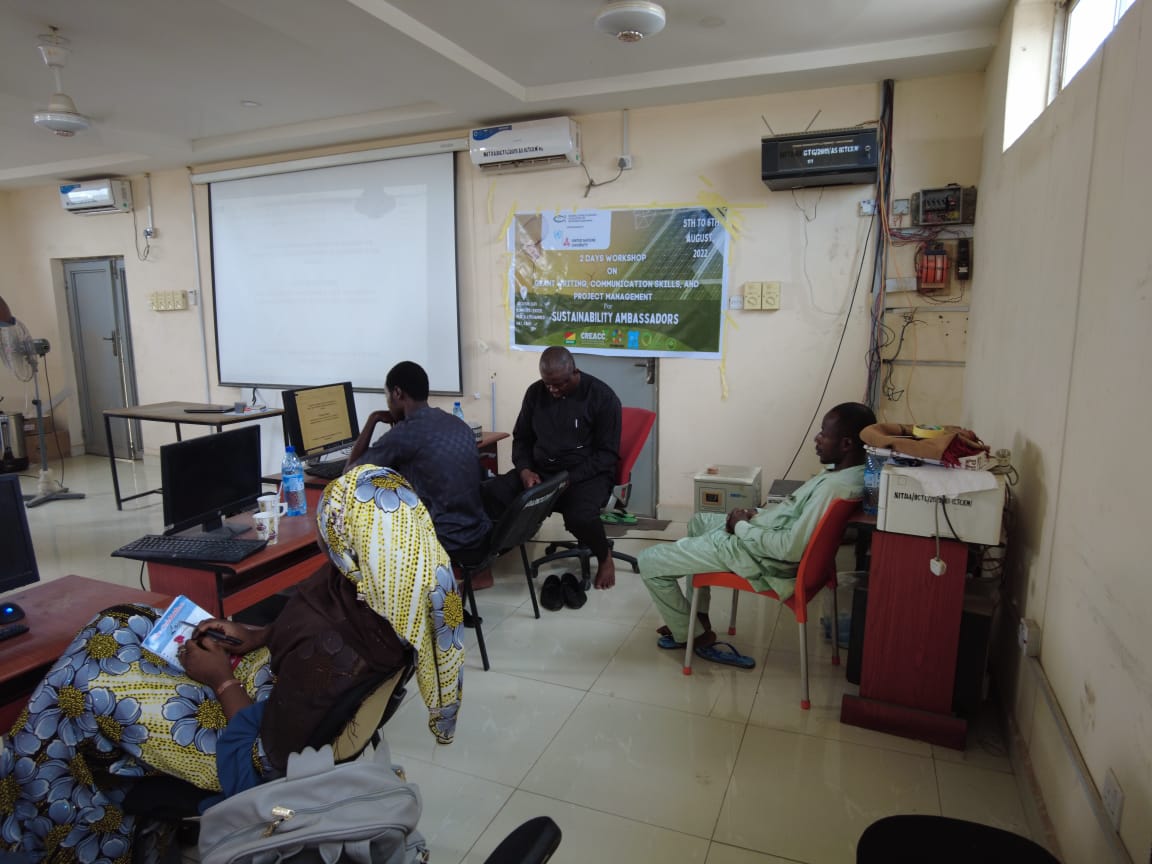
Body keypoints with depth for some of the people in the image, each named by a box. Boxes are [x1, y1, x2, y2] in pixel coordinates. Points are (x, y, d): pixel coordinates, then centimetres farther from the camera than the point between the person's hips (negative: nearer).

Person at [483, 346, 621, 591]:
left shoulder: (602, 396, -10)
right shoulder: (535, 393, 4)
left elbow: (607, 454, -10)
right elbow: (521, 438, 13)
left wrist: (568, 479, -23)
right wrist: (525, 470, -9)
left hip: (586, 474, -4)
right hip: (539, 470, 4)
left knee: (579, 516, -36)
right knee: (489, 494, -23)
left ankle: (604, 557, -1)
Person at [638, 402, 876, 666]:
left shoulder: (836, 487, -31)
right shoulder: (846, 469, 0)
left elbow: (791, 549, -32)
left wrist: (742, 527, -17)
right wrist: (758, 514, 1)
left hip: (761, 559, -11)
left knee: (649, 561, -5)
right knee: (698, 521, 33)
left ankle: (693, 635, 16)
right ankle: (697, 618, 33)